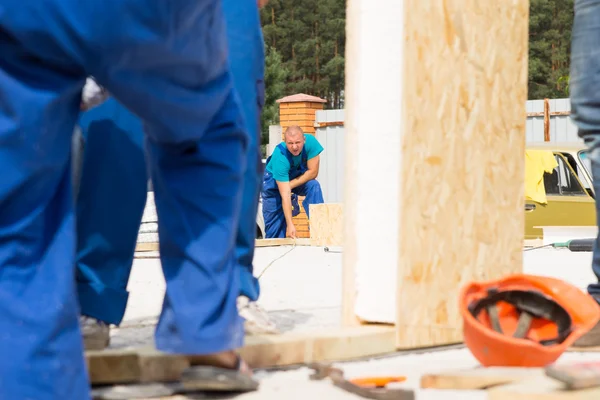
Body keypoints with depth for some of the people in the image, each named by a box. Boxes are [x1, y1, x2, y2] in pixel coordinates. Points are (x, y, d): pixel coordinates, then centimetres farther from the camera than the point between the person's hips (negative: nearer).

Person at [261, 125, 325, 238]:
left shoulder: (311, 142, -31)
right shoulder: (280, 158, -38)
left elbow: (313, 172, -23)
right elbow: (285, 195, -39)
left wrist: (290, 185, -27)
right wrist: (290, 225, -43)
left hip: (300, 176, 2)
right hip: (274, 180, -2)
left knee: (314, 186, -27)